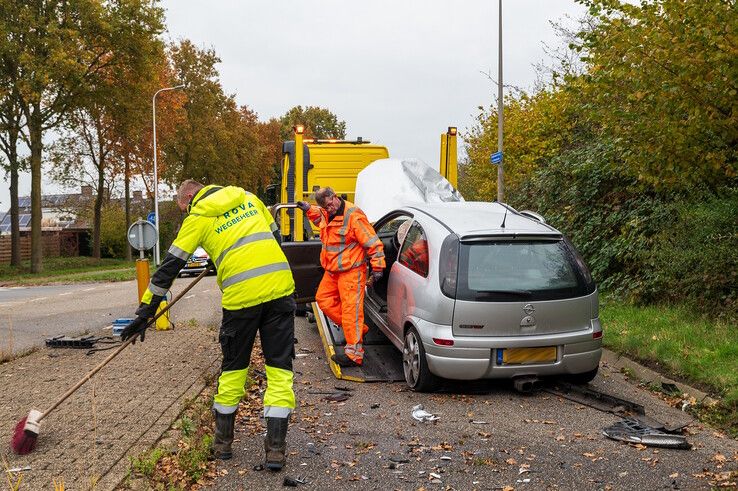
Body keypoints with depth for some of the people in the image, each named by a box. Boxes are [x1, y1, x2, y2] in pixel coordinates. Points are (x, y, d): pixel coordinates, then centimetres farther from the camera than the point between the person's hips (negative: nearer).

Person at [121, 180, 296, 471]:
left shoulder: (198, 217, 7)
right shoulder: (247, 198, 18)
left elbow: (170, 266, 5)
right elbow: (275, 235, 26)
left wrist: (145, 312, 8)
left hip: (241, 294, -2)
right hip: (279, 285, 3)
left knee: (233, 367, 16)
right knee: (279, 366, 7)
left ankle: (222, 441, 28)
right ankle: (276, 447, 5)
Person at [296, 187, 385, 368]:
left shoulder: (353, 216, -19)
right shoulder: (327, 214, 6)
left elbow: (373, 242, -17)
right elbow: (319, 217, 35)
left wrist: (377, 267, -17)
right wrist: (308, 209, 16)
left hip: (351, 271, -9)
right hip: (332, 271, 10)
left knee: (350, 309, -10)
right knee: (323, 300, 15)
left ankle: (354, 354, -8)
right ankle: (358, 329, 21)